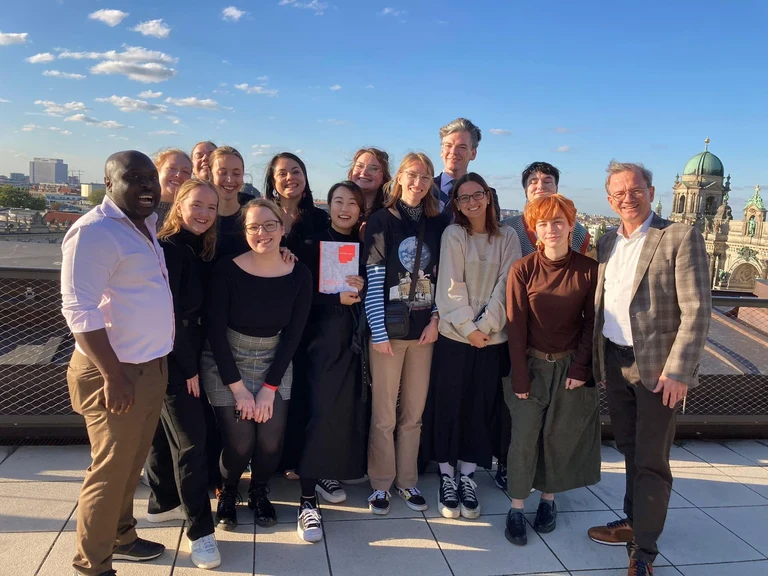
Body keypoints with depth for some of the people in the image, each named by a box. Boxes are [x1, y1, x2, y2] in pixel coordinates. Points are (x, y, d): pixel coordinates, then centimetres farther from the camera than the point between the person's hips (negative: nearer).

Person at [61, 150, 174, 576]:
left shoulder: (145, 224, 10)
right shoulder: (94, 231, -17)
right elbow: (80, 310, -22)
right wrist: (113, 375, -23)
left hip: (152, 365, 8)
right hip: (115, 372, -8)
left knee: (131, 464, 20)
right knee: (109, 471, 4)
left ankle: (120, 537, 38)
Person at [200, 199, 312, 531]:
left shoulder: (299, 275, -9)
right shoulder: (228, 270, -15)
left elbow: (293, 335, -5)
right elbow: (215, 330, -13)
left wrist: (269, 387, -8)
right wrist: (238, 388, -13)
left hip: (274, 364, 2)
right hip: (225, 364, -2)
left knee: (271, 441, -7)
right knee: (240, 443, -9)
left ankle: (259, 493, 26)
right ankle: (227, 493, 25)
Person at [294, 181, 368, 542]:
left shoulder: (363, 247, 11)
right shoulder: (313, 244, 0)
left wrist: (361, 290, -9)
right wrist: (337, 298, -14)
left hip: (354, 337, 4)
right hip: (322, 337, -4)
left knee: (349, 408, 4)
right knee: (322, 410, -10)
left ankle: (326, 474, 25)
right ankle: (307, 499, -5)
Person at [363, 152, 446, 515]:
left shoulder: (437, 224, 7)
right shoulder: (381, 221, -3)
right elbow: (373, 280, -8)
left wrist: (435, 319, -4)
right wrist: (378, 331, -12)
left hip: (425, 330, 3)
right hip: (389, 329, -3)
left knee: (414, 412, 12)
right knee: (384, 413, 5)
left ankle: (407, 480, 27)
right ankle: (381, 484, 21)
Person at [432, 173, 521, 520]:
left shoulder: (507, 237, 4)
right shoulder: (453, 235, -2)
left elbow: (506, 284, -3)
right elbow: (451, 285, -7)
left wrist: (485, 325, -12)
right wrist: (468, 328, -14)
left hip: (492, 337, 2)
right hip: (454, 335, -2)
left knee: (480, 408, 7)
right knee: (450, 406, 4)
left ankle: (467, 478, 20)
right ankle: (447, 478, 18)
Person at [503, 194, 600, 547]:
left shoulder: (589, 269, -7)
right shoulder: (523, 270, -10)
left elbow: (592, 322, -2)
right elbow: (516, 325, -9)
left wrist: (580, 368, -9)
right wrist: (520, 377, -11)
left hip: (570, 365, 1)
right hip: (532, 364, -1)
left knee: (560, 437, 11)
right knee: (524, 437, 1)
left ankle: (548, 498, 30)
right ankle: (516, 508, 15)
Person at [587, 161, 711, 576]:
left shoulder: (680, 237, -10)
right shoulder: (607, 243, 9)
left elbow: (697, 311, -14)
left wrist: (678, 371, -18)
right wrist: (595, 357, 7)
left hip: (656, 366, -5)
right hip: (614, 362, 6)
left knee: (651, 460, 3)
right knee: (630, 450, 19)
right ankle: (633, 521, 36)